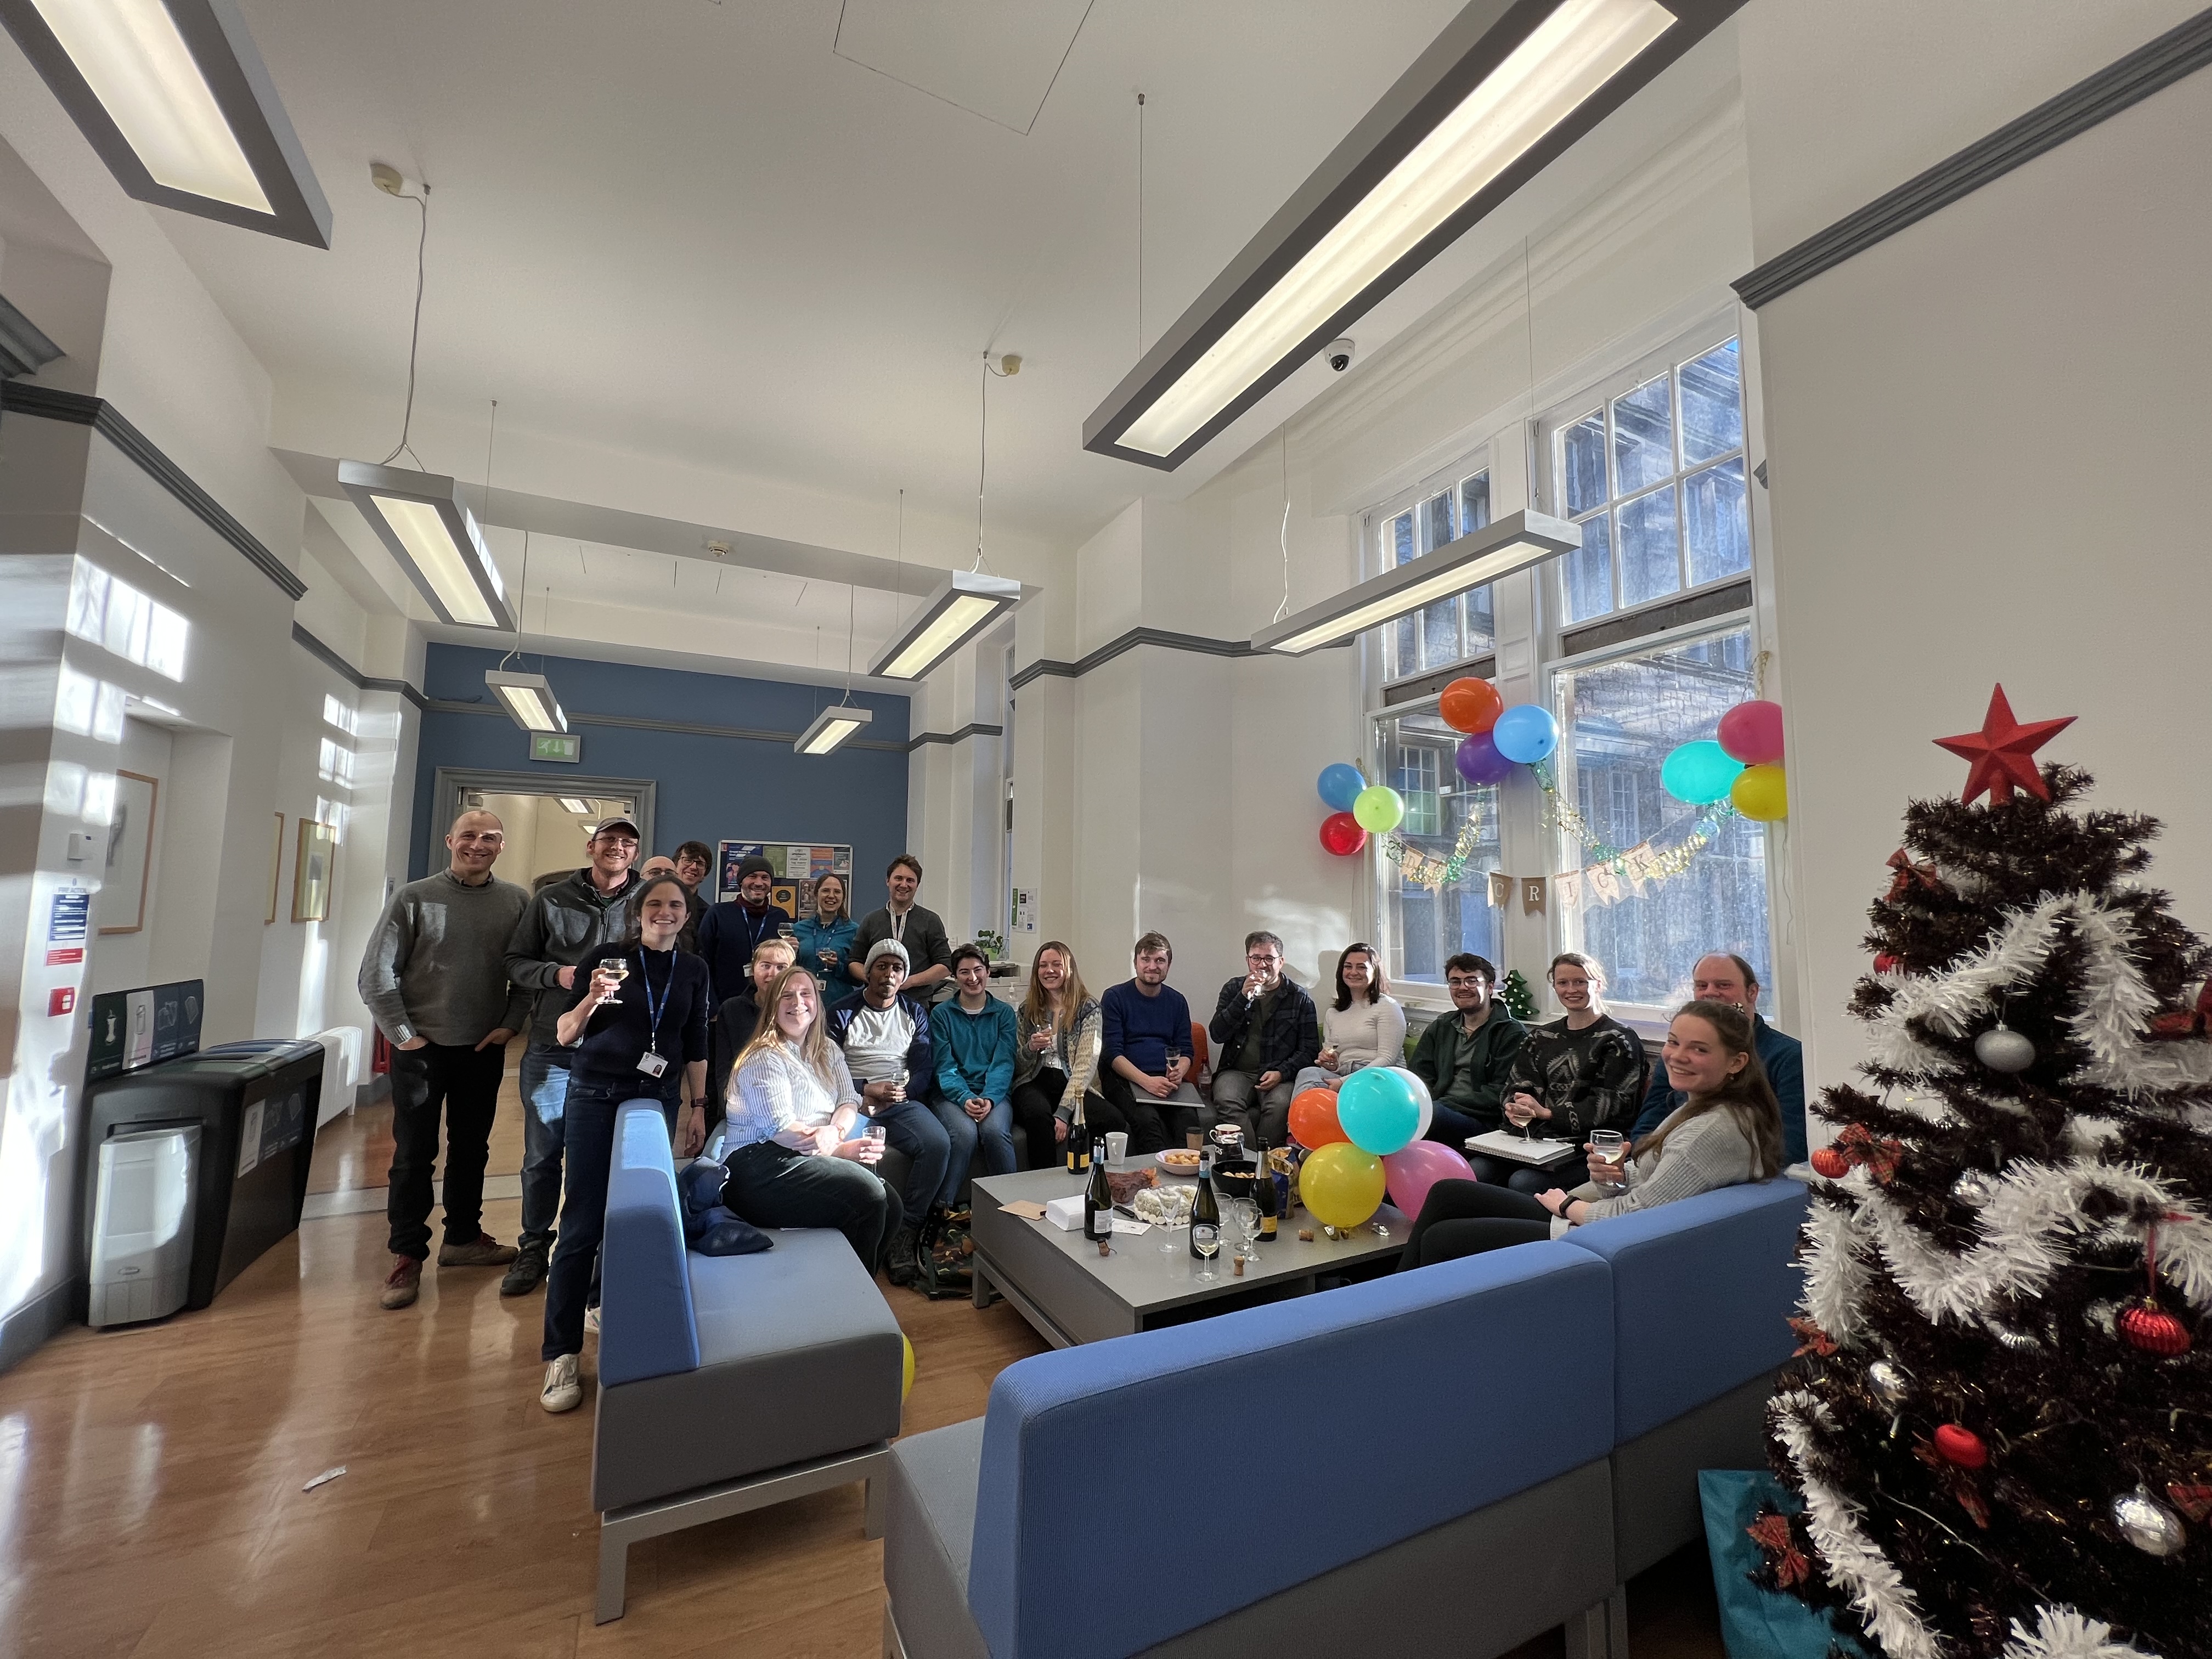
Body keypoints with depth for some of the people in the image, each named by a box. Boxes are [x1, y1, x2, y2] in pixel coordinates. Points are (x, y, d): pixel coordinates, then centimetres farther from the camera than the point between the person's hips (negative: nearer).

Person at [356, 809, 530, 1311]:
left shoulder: (517, 902, 0)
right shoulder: (414, 898, -6)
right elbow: (375, 974, -5)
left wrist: (511, 1023, -4)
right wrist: (403, 1033, -8)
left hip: (484, 1049, 3)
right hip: (422, 1047, -2)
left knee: (472, 1149, 14)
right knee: (414, 1153, 4)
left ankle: (463, 1237, 30)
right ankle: (408, 1256, 17)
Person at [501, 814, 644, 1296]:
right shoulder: (551, 899, 3)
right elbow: (516, 961, 7)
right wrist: (556, 974, -11)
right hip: (552, 1048, 1)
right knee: (542, 1155, 12)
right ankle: (534, 1248, 31)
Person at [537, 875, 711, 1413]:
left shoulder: (693, 970, 6)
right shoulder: (612, 957, -2)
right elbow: (565, 1035, 0)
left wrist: (698, 1107, 8)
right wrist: (591, 999, -19)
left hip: (659, 1101, 3)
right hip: (596, 1095, -2)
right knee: (583, 1221, -2)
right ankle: (561, 1353, 8)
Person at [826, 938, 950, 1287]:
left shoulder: (915, 1013, 15)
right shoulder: (841, 1013, 7)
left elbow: (925, 1069, 7)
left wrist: (897, 1093, -12)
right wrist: (868, 1089, -15)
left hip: (903, 1101, 2)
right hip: (855, 1101, -2)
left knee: (938, 1144, -26)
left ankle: (905, 1230, -14)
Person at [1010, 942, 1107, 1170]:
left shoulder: (1089, 1009, 3)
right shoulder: (1027, 1010, 12)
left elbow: (1086, 1065, -6)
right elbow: (1016, 1067, 15)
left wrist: (1063, 1112, -18)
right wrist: (1030, 1048, -9)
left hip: (1074, 1085, -1)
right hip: (1034, 1083, 1)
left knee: (1116, 1124, -30)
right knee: (1038, 1115, -36)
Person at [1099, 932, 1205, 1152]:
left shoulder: (1177, 1001, 16)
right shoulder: (1114, 997, 2)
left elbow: (1186, 1050, 15)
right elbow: (1112, 1053, -6)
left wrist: (1179, 1073, -10)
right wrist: (1146, 1081, -21)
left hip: (1167, 1081, 3)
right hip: (1125, 1078, -3)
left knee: (1189, 1118, -29)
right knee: (1147, 1118, -34)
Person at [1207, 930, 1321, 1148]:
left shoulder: (1299, 997, 8)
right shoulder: (1234, 989, 12)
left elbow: (1309, 1049, 6)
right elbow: (1217, 1035, 0)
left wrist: (1281, 1072, -12)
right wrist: (1243, 998, -11)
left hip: (1279, 1075, -1)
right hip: (1236, 1071, 1)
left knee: (1281, 1104, -33)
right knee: (1226, 1101, -31)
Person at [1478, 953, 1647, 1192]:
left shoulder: (1618, 1040, 2)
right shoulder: (1542, 1036, 20)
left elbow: (1613, 1106, -8)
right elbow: (1516, 1086, 16)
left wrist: (1547, 1113, -12)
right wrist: (1514, 1109, -9)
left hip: (1583, 1145, -5)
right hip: (1531, 1136, 5)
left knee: (1523, 1182, -31)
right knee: (1476, 1170, -23)